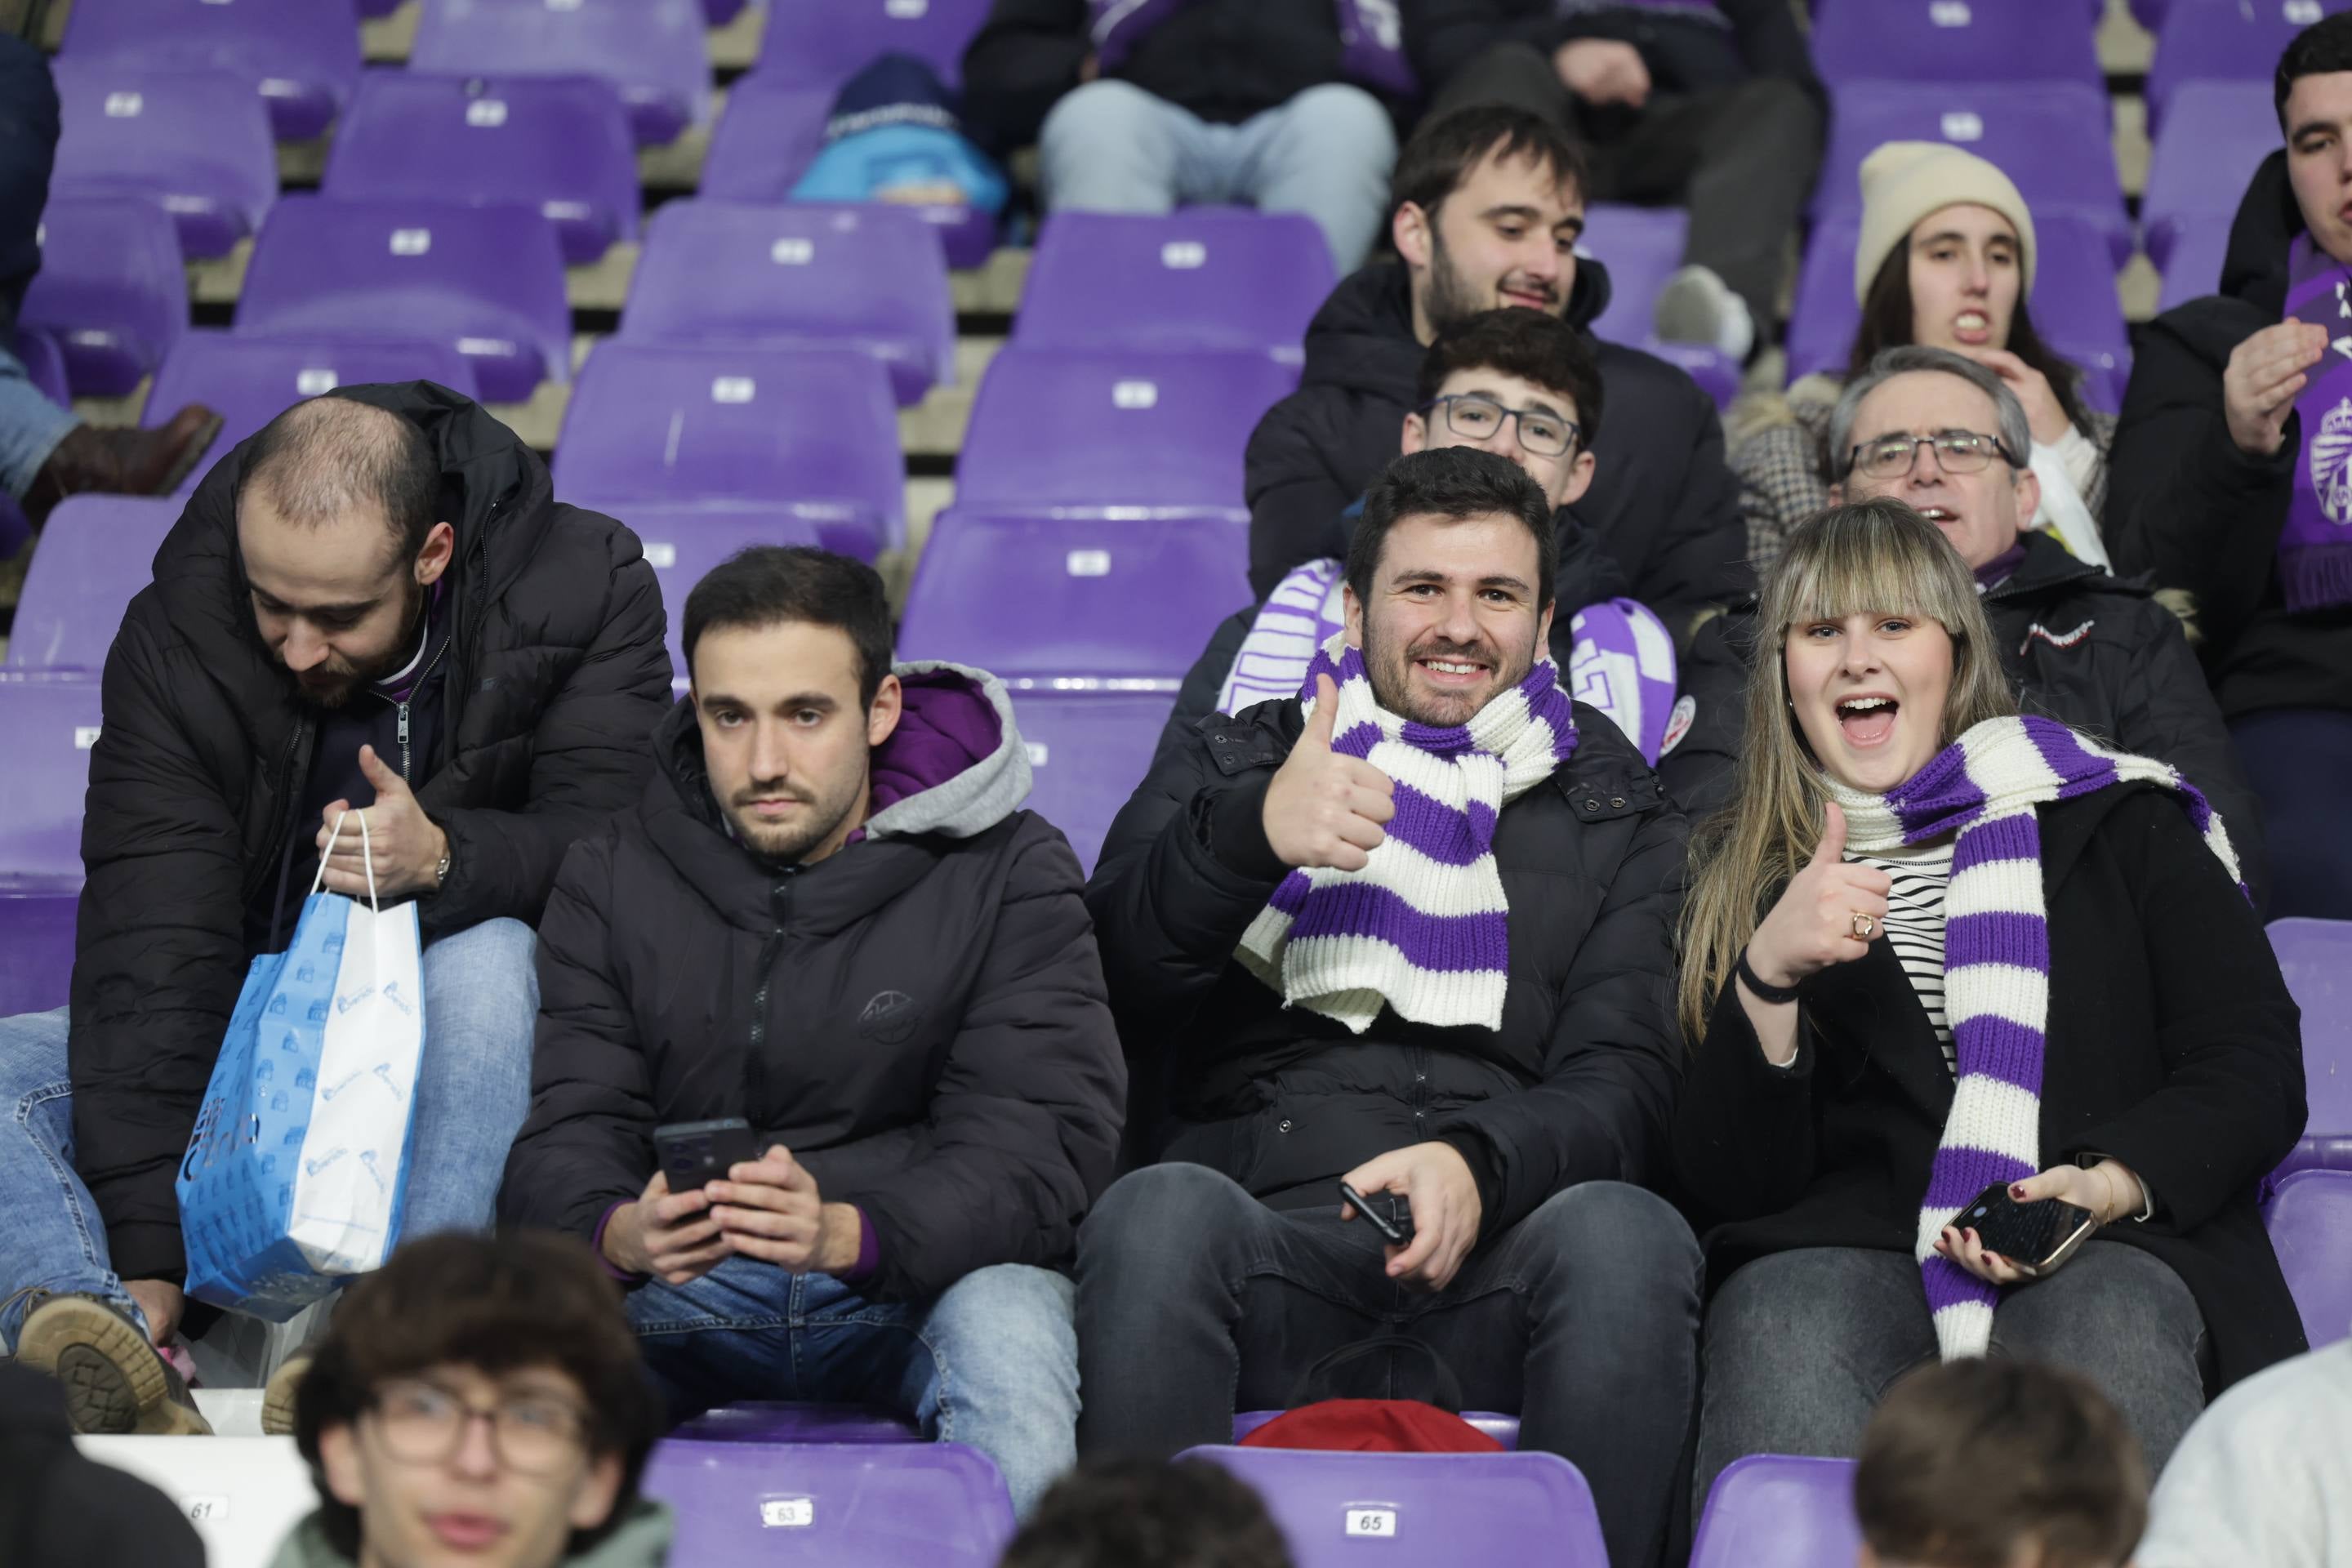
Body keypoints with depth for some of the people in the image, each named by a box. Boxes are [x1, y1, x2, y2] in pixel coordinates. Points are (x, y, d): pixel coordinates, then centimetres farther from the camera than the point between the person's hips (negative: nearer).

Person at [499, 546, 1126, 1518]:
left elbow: (1039, 1142, -14)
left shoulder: (1009, 875, -3)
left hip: (920, 1280, -2)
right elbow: (567, 1129, -3)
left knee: (1009, 1327, -36)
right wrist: (622, 1234, -30)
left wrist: (845, 1234, -35)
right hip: (683, 1290, 2)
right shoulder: (616, 881, 6)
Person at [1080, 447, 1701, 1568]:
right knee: (1161, 1211, -35)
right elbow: (1109, 970, 5)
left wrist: (1478, 1162, -14)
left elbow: (1620, 1084, 9)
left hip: (1494, 1258, 1)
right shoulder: (1232, 768, 24)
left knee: (1625, 1232, -34)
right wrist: (1252, 837, -14)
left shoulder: (1615, 821, 24)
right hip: (1264, 1223, 0)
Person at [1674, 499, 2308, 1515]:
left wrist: (2114, 1184, -11)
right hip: (1836, 1249, 0)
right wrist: (1768, 977, -6)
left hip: (2110, 1250, 0)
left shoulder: (2118, 816, 18)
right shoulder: (1738, 877, 21)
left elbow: (2254, 1067, 9)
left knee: (2105, 1322, -36)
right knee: (1785, 1326, -35)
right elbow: (1721, 1182, 11)